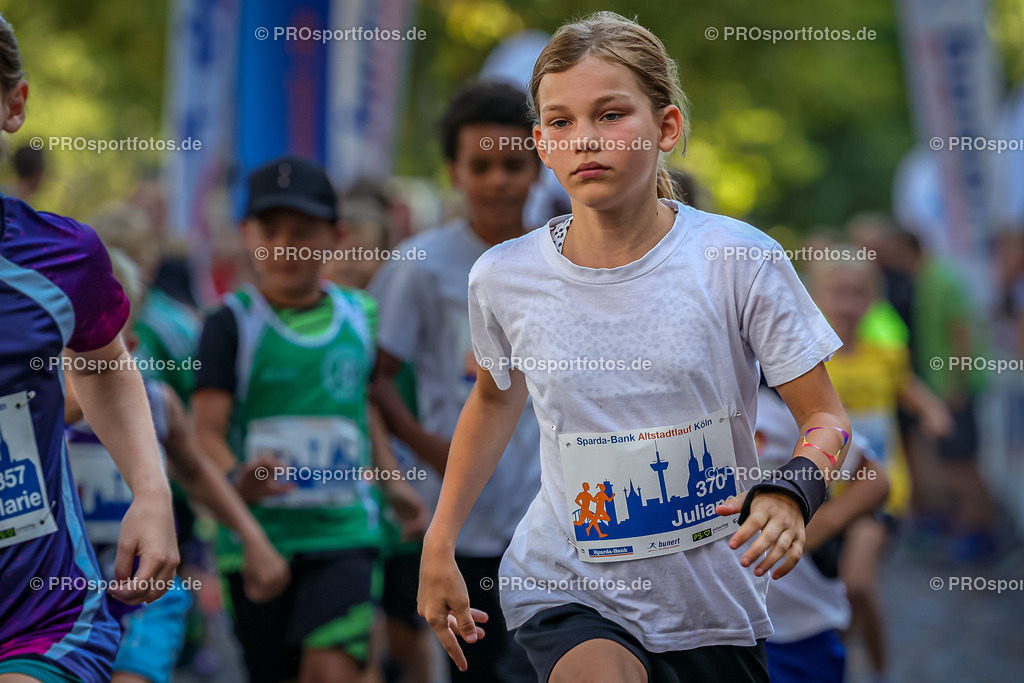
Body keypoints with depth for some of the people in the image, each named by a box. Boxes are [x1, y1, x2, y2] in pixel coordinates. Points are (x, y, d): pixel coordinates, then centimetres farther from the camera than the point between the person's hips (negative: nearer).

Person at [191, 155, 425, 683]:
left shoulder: (358, 315, 8)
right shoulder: (233, 323, -4)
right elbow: (206, 429, -12)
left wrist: (389, 477, 14)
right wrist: (237, 479, -32)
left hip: (344, 534, 2)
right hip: (257, 538, -1)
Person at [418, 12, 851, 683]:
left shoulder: (738, 259, -11)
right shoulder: (505, 277, -5)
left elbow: (826, 417, -5)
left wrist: (791, 493, -26)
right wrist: (439, 547, 15)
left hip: (712, 606, 1)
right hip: (563, 592, -1)